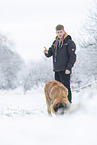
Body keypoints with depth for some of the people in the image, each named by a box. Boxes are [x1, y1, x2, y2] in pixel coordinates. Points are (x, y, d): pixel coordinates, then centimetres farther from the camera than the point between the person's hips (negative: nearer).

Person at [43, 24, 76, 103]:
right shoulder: (55, 43, 15)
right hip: (57, 70, 7)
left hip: (65, 70, -7)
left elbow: (73, 57, -11)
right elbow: (50, 54, 15)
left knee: (66, 87, -8)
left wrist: (68, 68, -18)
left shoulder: (69, 42, -7)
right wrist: (47, 52, -9)